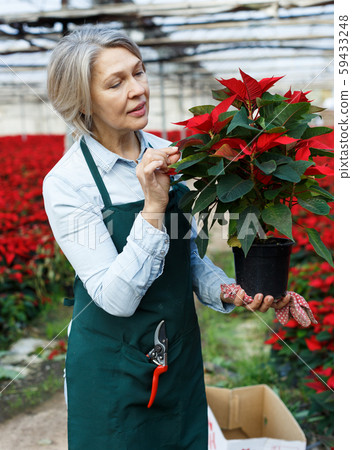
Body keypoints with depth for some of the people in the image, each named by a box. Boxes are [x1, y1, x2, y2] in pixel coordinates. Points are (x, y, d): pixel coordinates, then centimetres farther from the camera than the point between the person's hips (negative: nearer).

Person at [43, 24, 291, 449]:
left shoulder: (164, 156, -3)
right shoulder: (65, 182, -18)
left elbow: (189, 253, 4)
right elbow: (116, 299, -23)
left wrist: (226, 291, -15)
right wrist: (153, 207, -30)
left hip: (181, 349, 5)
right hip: (113, 364, -5)